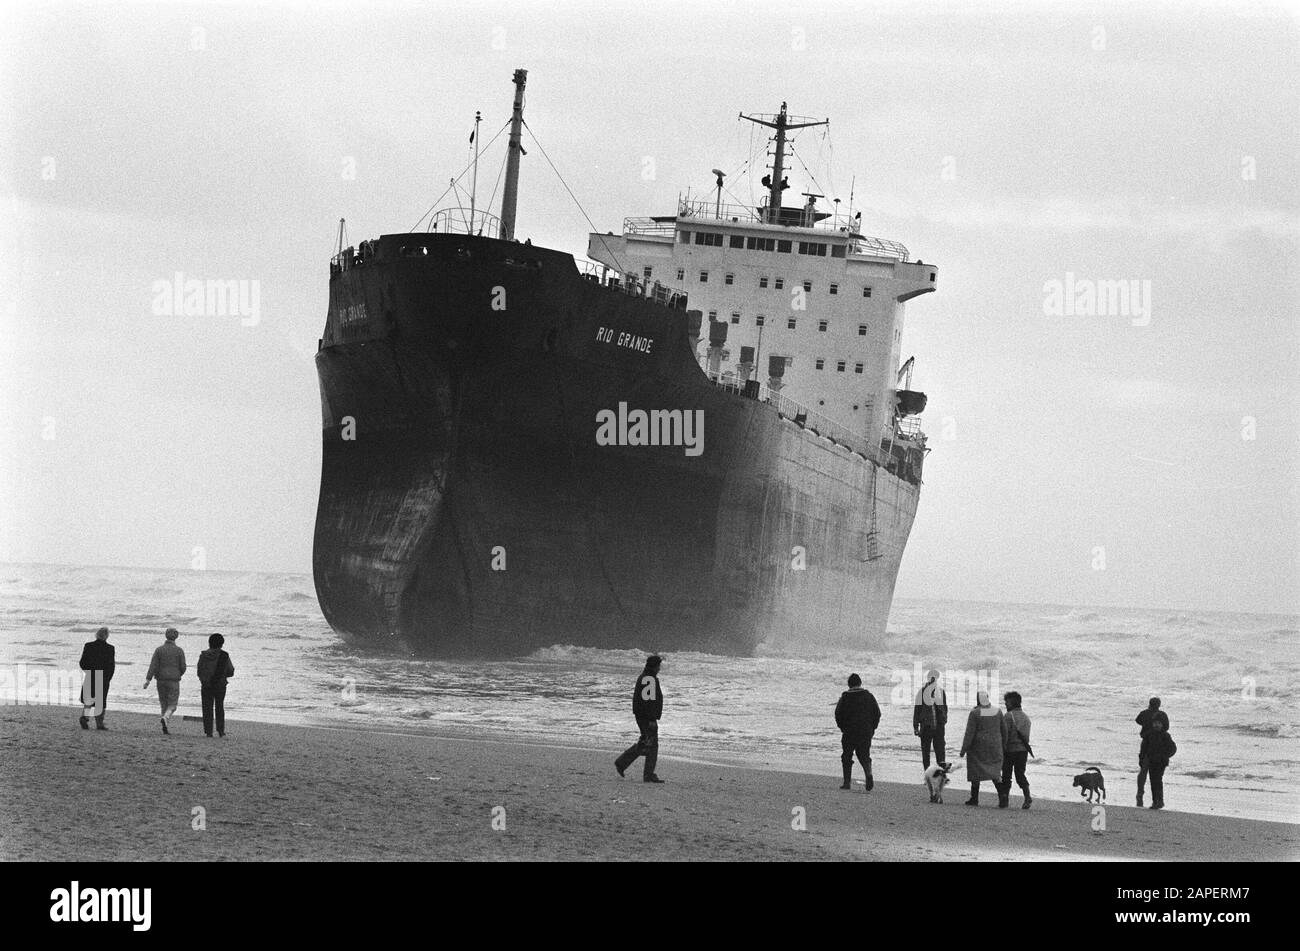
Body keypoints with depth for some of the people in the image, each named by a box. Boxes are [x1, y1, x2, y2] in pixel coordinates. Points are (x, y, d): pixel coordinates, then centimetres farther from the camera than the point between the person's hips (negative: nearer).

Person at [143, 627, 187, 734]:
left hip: (161, 680, 2)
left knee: (164, 704, 14)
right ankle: (165, 718, -30)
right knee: (172, 705, 0)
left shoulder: (159, 649, 1)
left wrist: (148, 679, -11)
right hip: (173, 681, -2)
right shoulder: (179, 650, -4)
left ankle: (165, 728, 14)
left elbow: (153, 665, -7)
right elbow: (183, 667, -2)